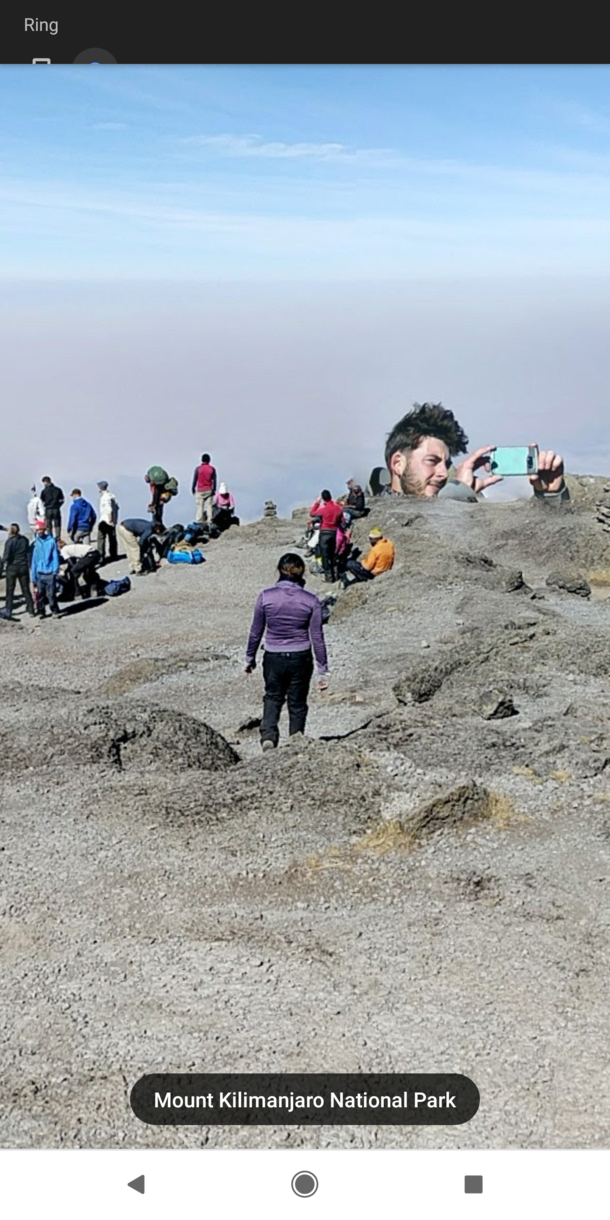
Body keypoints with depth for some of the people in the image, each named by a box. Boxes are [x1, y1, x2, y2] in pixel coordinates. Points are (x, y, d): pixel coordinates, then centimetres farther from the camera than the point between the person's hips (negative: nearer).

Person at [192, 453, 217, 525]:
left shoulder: (198, 468, -6)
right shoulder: (212, 469, -1)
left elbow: (195, 479, -3)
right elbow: (214, 481, 0)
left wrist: (193, 488, 8)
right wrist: (214, 490, 7)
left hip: (200, 490, -2)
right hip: (209, 490, 2)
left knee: (199, 506, 1)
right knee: (209, 506, 4)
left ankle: (199, 522, -3)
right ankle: (209, 522, 0)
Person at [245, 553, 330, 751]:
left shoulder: (265, 596, -8)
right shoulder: (310, 600, -9)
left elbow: (256, 631, 0)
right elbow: (317, 638, -6)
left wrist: (250, 657, 15)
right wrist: (323, 671, 1)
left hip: (273, 658, 0)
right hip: (300, 659, 0)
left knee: (272, 697, 22)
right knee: (297, 703, 17)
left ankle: (268, 736, 1)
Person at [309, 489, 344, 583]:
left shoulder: (323, 509, -16)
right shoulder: (338, 508, -2)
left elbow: (311, 513, -1)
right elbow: (341, 521, 5)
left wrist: (317, 502, 1)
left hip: (325, 533, -5)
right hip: (334, 532, 5)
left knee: (325, 556, 0)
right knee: (333, 554, 17)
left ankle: (329, 576, -1)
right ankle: (334, 574, 22)